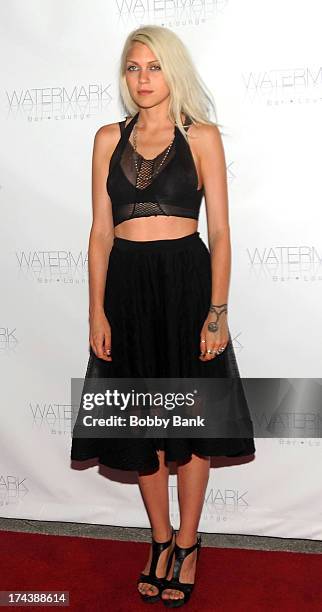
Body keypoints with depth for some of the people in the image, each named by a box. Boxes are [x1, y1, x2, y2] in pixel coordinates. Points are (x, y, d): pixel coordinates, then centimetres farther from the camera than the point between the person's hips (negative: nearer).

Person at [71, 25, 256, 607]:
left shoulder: (202, 136, 1)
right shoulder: (110, 138, 8)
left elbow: (219, 231, -3)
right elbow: (101, 230, 5)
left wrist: (217, 311, -10)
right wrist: (97, 312, -1)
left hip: (187, 281, -2)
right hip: (127, 285, 3)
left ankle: (187, 543, 28)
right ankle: (161, 540, 31)